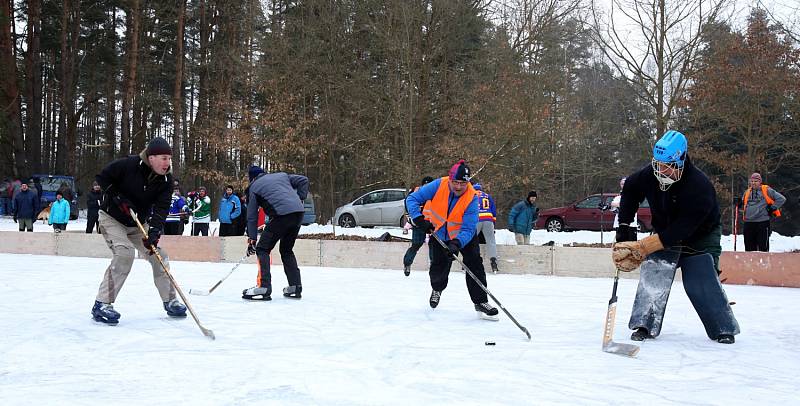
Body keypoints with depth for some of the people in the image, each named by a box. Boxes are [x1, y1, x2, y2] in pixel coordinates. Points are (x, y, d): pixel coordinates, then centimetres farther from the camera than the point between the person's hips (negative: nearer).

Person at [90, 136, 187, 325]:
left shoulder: (166, 180, -12)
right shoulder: (128, 165, -24)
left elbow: (161, 207, -19)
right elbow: (102, 178, -12)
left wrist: (154, 231, -34)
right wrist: (118, 198, -23)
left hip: (138, 223, 6)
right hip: (112, 218, -6)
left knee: (158, 255, 1)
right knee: (125, 253, -25)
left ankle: (170, 301, 17)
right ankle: (102, 304, -20)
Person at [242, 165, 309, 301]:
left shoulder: (254, 187, 15)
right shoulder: (282, 175, 27)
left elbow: (252, 216, 12)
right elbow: (303, 180, 20)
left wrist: (252, 238, 13)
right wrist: (300, 198, 19)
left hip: (282, 214, -6)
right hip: (299, 212, 6)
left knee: (262, 249, 3)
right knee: (287, 250, 21)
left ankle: (264, 287, -10)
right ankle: (295, 287, 19)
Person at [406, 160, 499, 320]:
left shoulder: (471, 198, -28)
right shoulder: (438, 186, -26)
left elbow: (468, 229, -30)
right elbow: (412, 199, -21)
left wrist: (456, 244, -47)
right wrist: (419, 219, -35)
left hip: (464, 236, -1)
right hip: (440, 234, 1)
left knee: (474, 264, -13)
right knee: (438, 269, 3)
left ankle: (480, 302, -3)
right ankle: (437, 289, 38)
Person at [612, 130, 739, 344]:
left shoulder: (699, 187, -36)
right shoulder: (650, 174, -21)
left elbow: (680, 231, -37)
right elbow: (630, 190, 3)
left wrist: (642, 247, -39)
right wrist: (625, 226, -3)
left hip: (700, 236, -4)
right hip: (664, 231, 4)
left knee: (701, 282, -16)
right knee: (654, 270, -17)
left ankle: (723, 328, 2)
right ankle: (646, 325, -12)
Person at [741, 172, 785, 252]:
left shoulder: (766, 191, 0)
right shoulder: (747, 192, 15)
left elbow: (781, 199, 1)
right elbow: (743, 205, 29)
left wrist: (773, 208, -4)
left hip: (763, 222, -5)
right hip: (748, 222, 5)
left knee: (763, 246, -4)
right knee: (749, 247, 7)